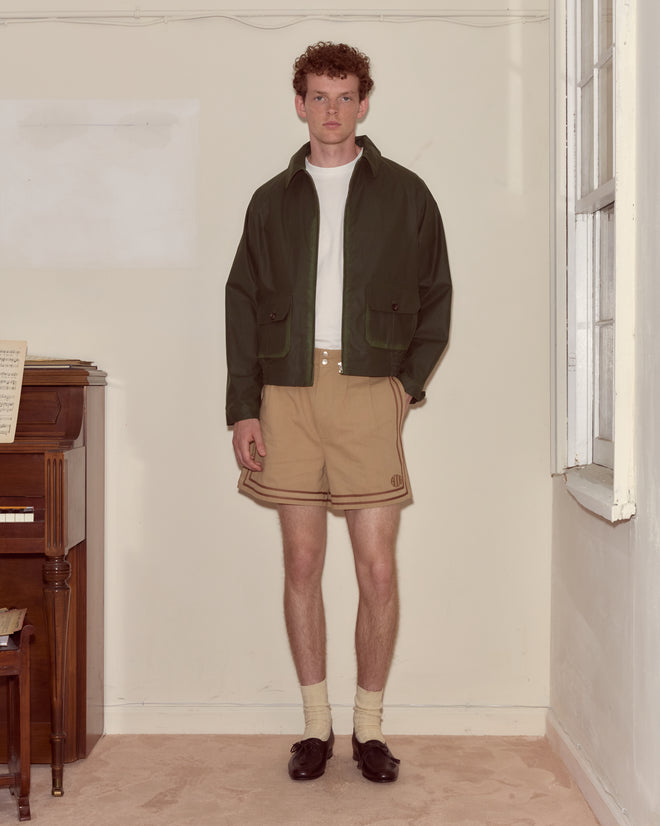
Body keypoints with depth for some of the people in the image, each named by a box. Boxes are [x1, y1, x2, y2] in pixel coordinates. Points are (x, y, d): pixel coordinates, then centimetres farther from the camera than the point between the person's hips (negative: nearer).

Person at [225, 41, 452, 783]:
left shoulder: (404, 193, 9)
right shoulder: (273, 200, 13)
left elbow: (435, 296, 11)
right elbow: (243, 303, 10)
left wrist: (409, 381, -1)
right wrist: (242, 407, 1)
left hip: (369, 393, -1)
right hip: (288, 393, 2)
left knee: (377, 568, -3)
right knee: (301, 563, 5)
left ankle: (369, 727, 13)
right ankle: (316, 723, 18)